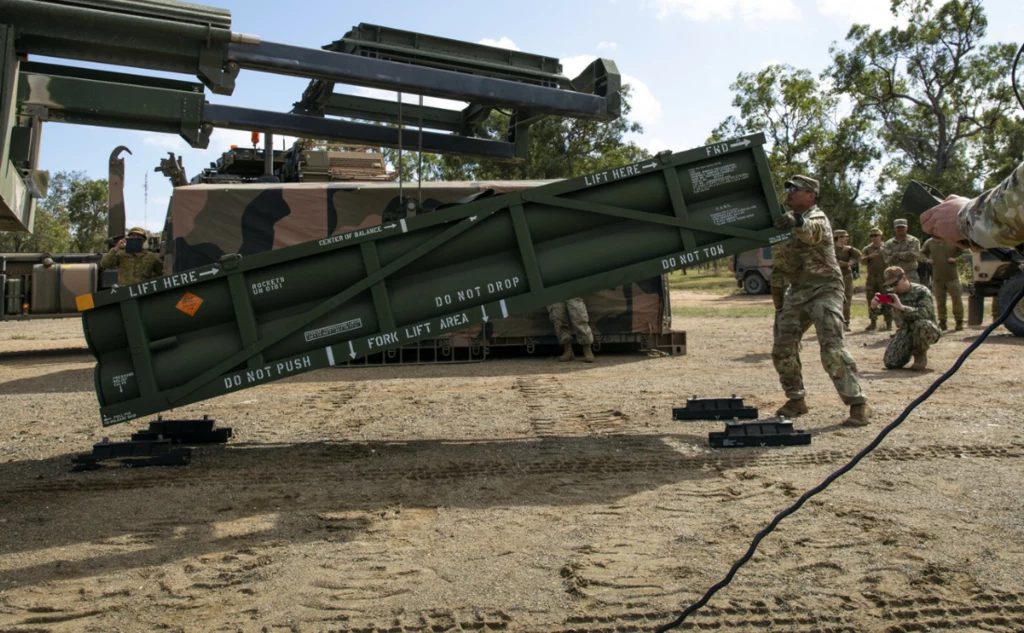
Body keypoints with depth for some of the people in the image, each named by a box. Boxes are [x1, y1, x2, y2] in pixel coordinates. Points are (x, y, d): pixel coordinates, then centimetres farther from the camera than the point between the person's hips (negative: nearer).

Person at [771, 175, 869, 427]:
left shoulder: (817, 217, -13)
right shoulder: (788, 219, 14)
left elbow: (812, 232, -37)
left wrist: (797, 222, -59)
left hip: (824, 289, -8)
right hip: (797, 291, 8)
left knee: (832, 348, -18)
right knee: (782, 348, 5)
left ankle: (858, 405, -13)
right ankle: (796, 399, 20)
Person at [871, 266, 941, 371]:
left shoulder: (921, 291, -14)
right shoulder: (892, 293, 1)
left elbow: (925, 313, -30)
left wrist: (902, 307, -38)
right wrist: (874, 304, -20)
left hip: (926, 331, -4)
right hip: (905, 331, 4)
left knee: (922, 324, -42)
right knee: (890, 363, -17)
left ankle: (921, 357, -13)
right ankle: (909, 351, 20)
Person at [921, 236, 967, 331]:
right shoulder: (929, 242, 5)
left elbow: (964, 251, 5)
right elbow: (922, 253, 18)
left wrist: (955, 259, -10)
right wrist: (927, 260, -1)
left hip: (952, 276, -2)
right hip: (937, 277, 2)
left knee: (957, 299, -1)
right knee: (940, 300, 5)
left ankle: (959, 322, 11)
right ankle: (942, 323, 15)